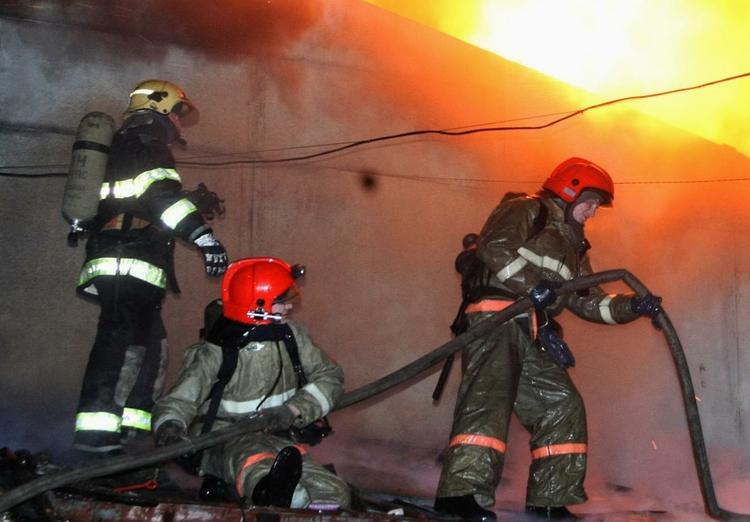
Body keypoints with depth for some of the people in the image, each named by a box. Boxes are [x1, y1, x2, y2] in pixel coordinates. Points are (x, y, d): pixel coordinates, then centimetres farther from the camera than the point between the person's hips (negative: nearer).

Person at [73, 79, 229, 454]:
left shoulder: (124, 146, 31)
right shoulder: (144, 141, -1)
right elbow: (158, 192, -19)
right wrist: (202, 235, -26)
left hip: (118, 268, 10)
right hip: (130, 265, -10)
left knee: (151, 345, 12)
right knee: (122, 342, -18)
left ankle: (133, 425, 12)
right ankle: (96, 429, -26)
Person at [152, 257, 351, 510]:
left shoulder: (291, 335, 6)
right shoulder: (214, 352, -5)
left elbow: (329, 376, 8)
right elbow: (179, 401, -7)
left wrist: (293, 410, -8)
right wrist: (170, 428, -32)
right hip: (225, 440, -5)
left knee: (335, 494, -23)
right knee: (249, 453, -43)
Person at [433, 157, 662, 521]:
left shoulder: (572, 244, 30)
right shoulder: (526, 210, 5)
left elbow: (587, 301, 25)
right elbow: (494, 247, -13)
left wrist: (633, 306, 10)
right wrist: (532, 285, -21)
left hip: (531, 333, 9)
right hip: (495, 316, -9)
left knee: (562, 406, 4)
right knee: (490, 396, -24)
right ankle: (461, 491, -33)